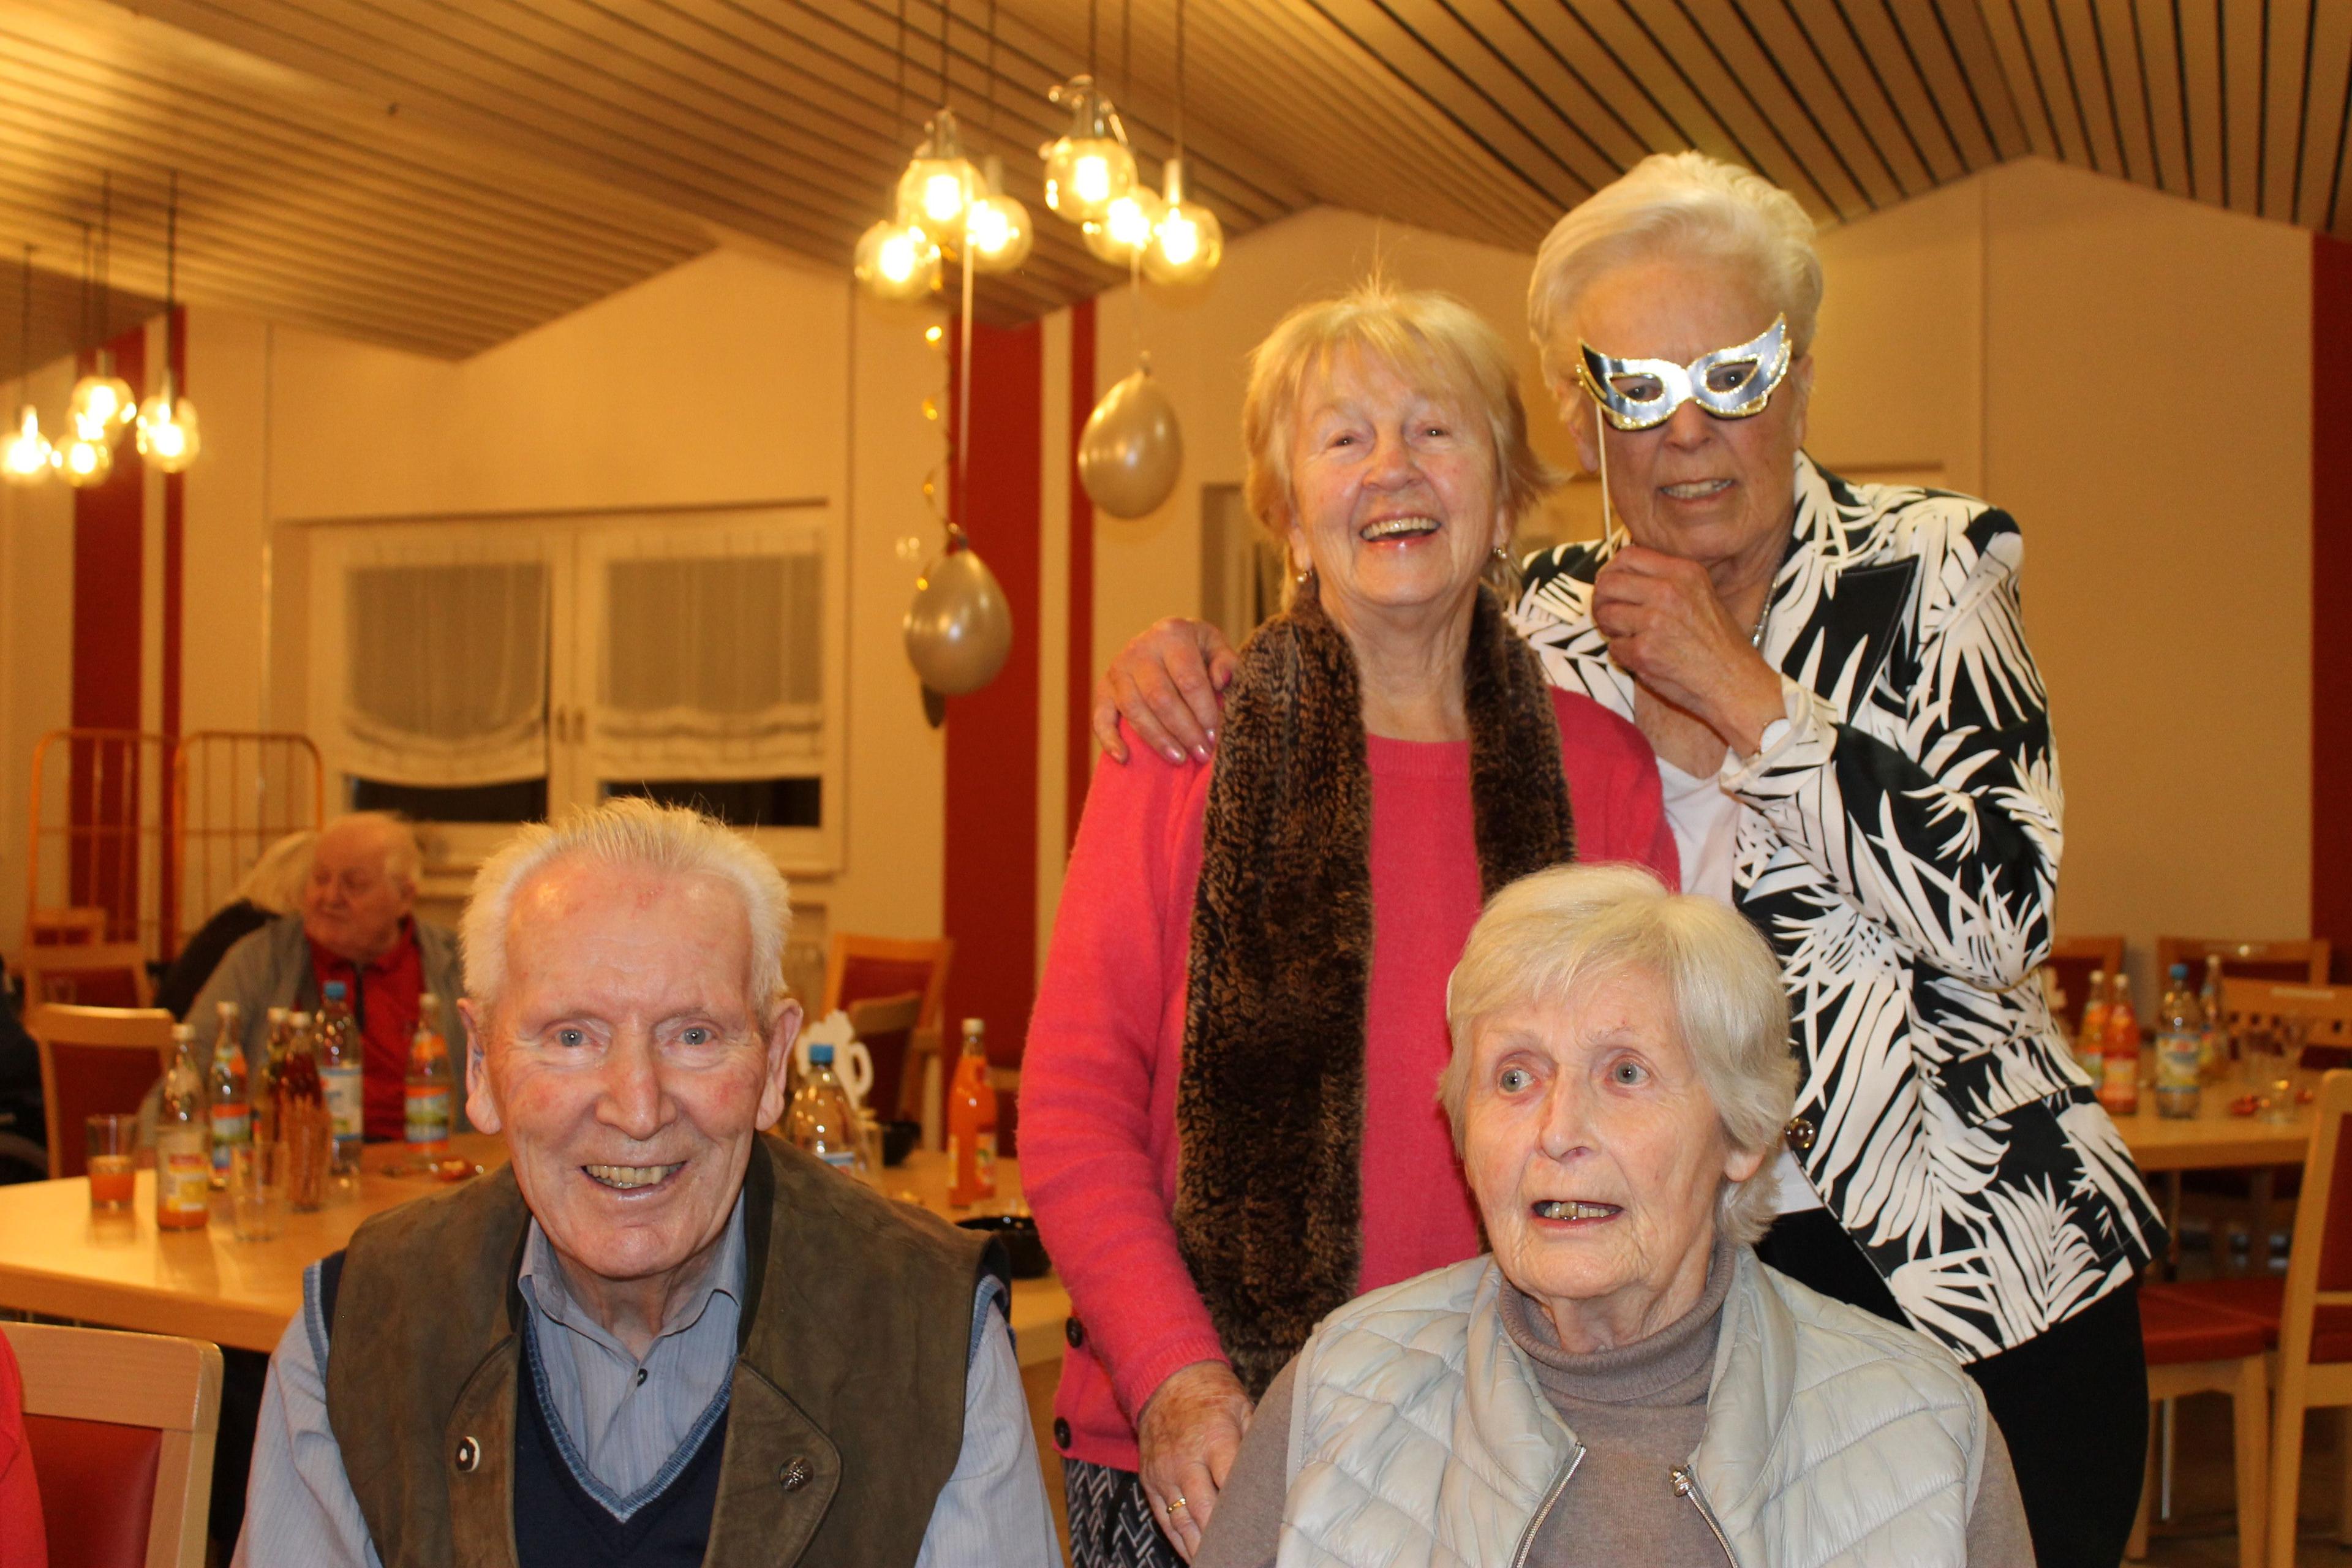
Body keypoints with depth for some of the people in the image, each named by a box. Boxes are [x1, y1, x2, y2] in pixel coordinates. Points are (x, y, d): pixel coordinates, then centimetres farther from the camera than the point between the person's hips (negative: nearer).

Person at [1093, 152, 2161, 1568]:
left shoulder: (1930, 569, -4)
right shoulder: (1548, 627, 2)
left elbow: (2004, 912, -14)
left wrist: (1742, 693, -15)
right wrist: (1187, 669, -6)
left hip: (1984, 1287, -1)